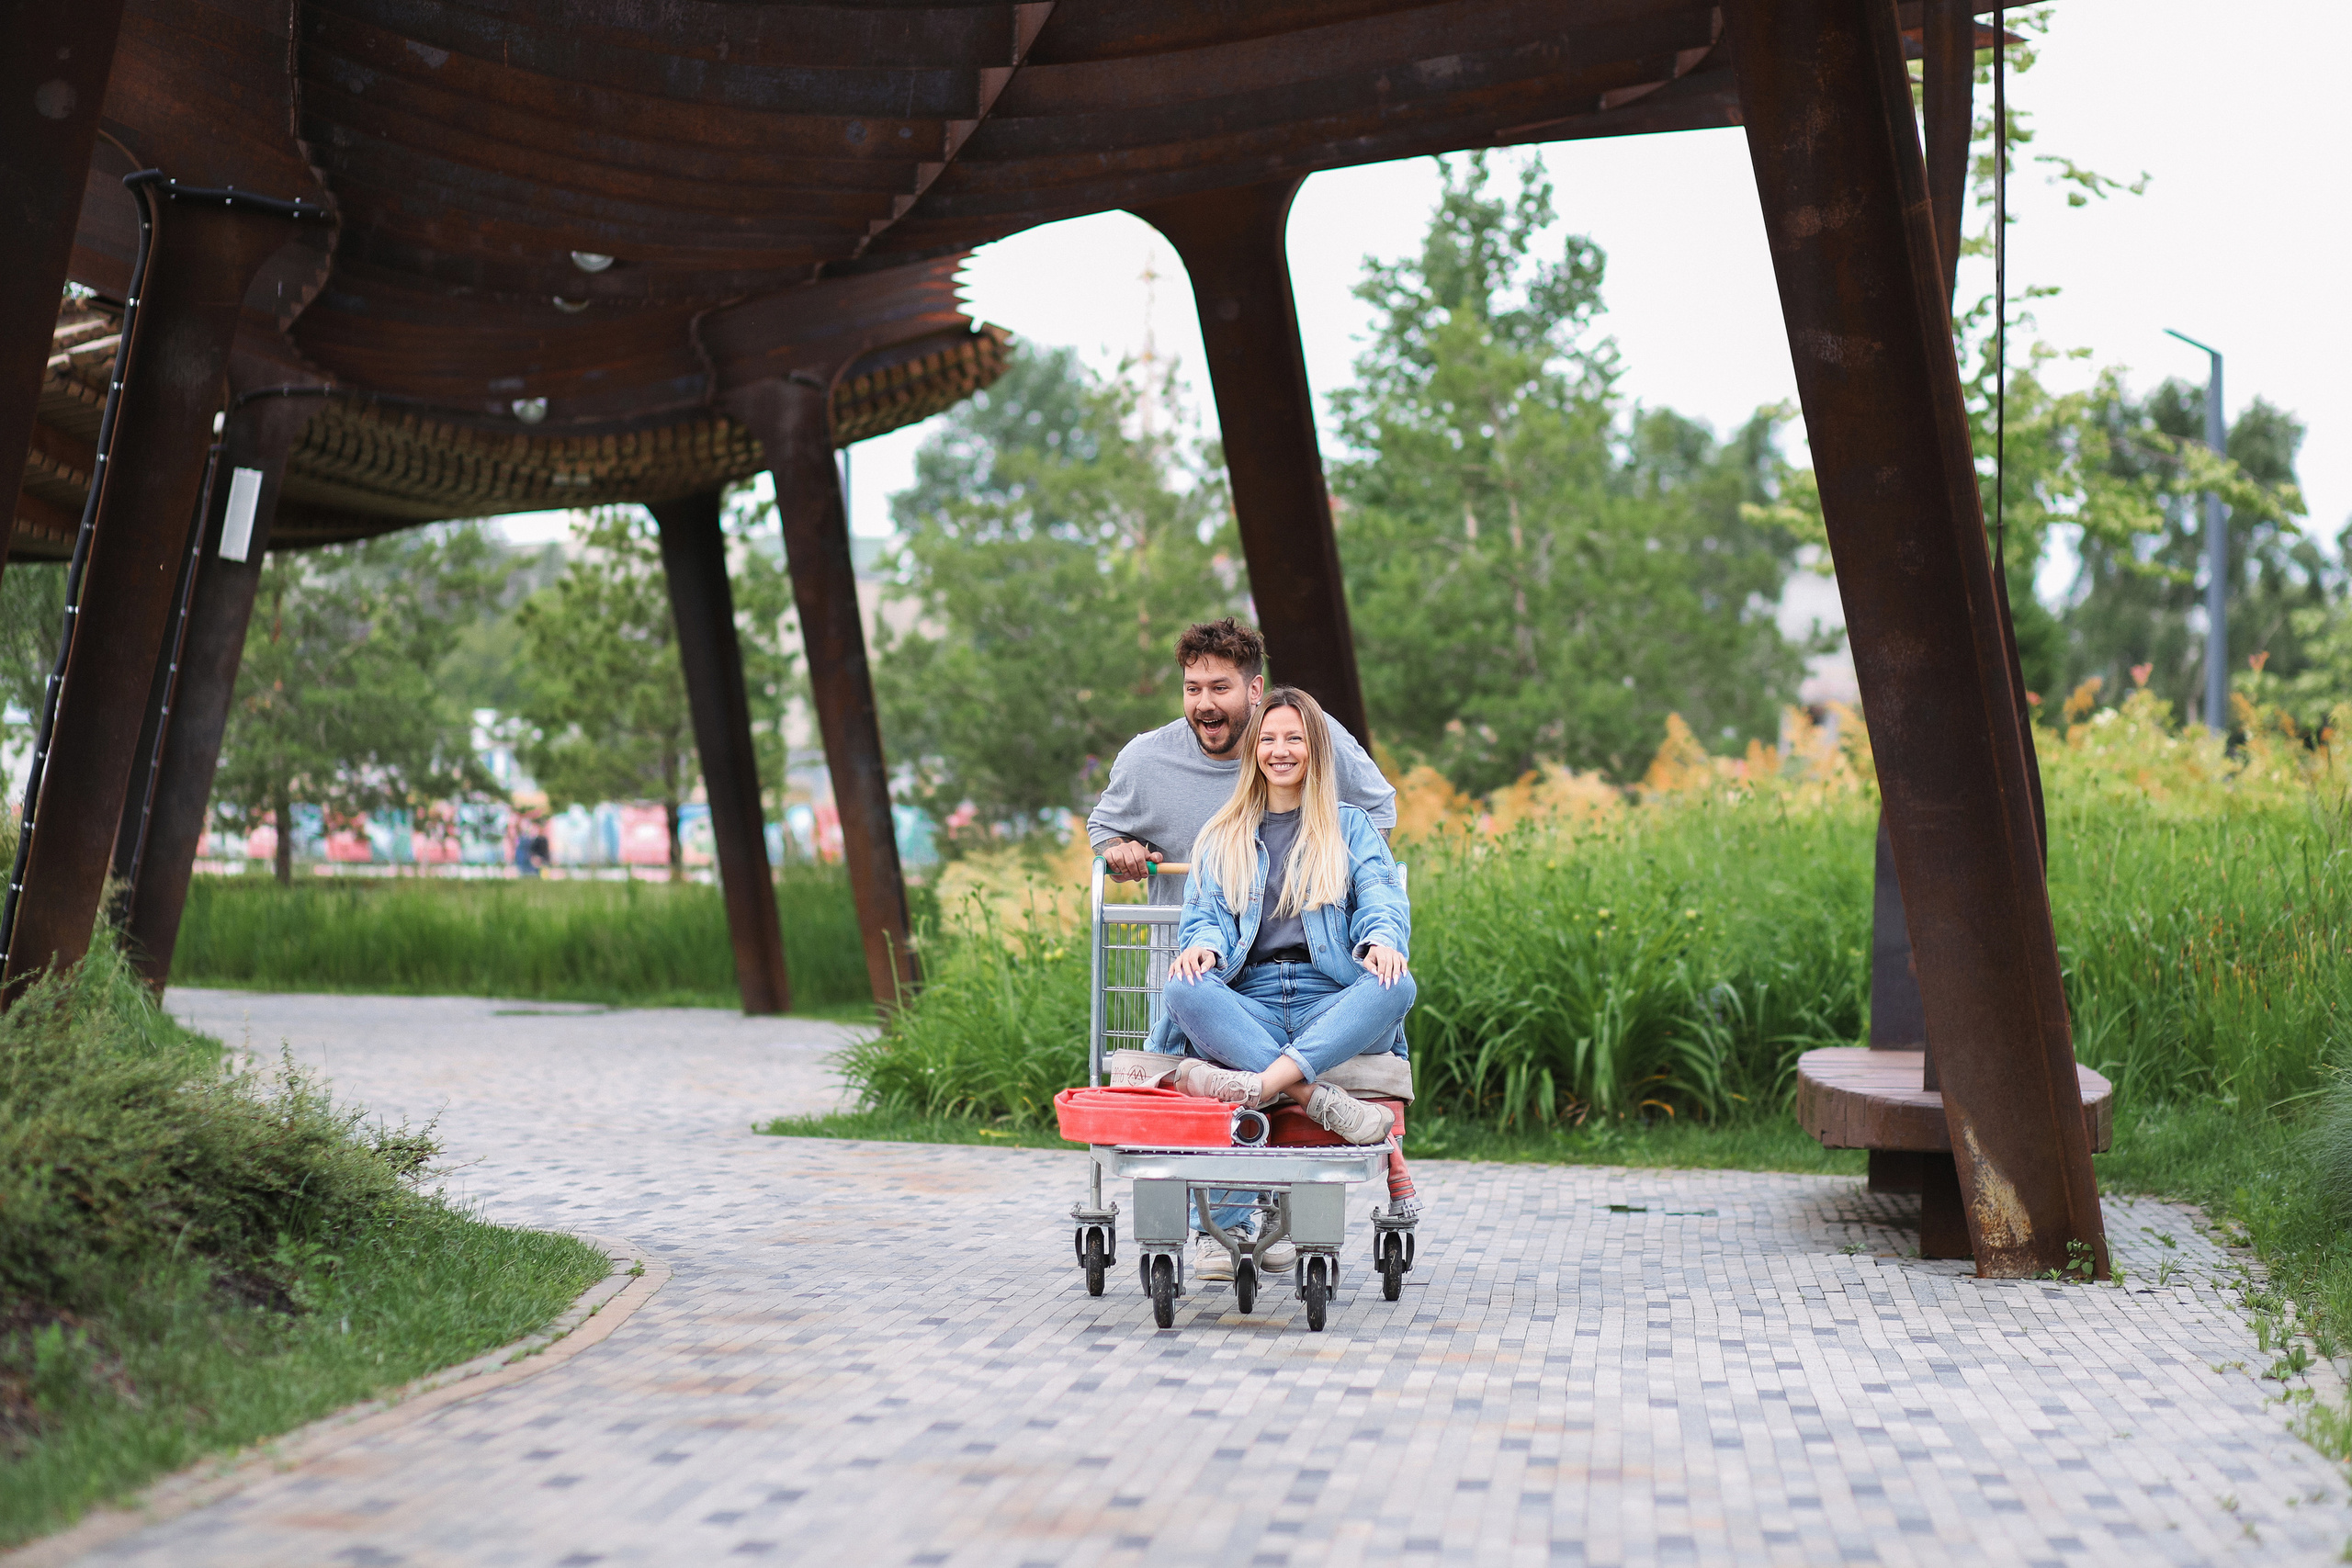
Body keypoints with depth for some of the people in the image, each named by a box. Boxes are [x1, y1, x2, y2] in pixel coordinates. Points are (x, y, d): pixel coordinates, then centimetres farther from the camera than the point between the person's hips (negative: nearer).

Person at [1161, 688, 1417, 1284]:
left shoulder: (1351, 826, 20)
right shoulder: (1222, 838, 24)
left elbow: (1382, 898, 6)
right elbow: (1205, 912, 12)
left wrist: (1383, 941, -19)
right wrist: (1201, 943, -14)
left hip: (1332, 1005, 0)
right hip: (1248, 1005, 1)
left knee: (1396, 987, -34)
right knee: (1184, 990, -33)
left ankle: (1257, 1082, -48)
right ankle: (1319, 1098, -44)